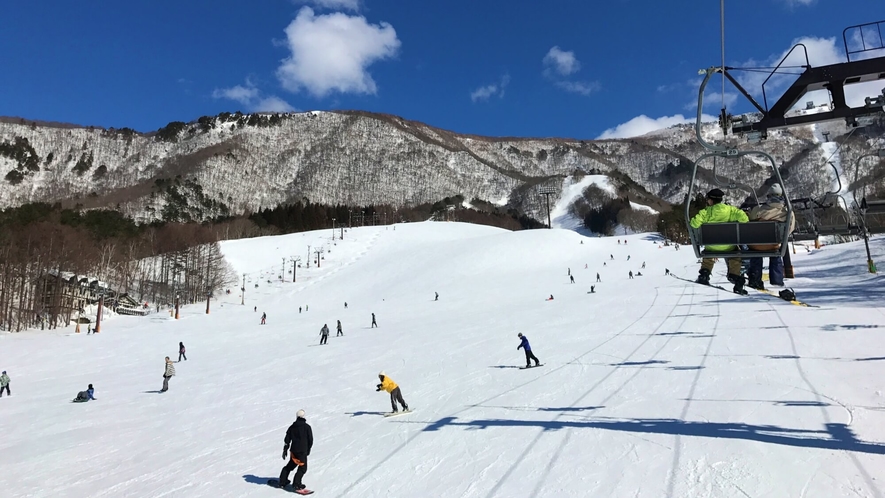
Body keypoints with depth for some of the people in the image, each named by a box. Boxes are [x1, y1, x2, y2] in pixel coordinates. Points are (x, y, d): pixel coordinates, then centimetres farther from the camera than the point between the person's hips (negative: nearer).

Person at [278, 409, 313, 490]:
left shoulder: (292, 427, 7)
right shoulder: (307, 427, -5)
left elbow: (287, 439, 9)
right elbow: (310, 440, -2)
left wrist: (285, 450, 17)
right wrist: (308, 450, 11)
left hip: (293, 450, 5)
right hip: (302, 451, -5)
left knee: (290, 465, 22)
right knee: (302, 468, 1)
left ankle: (283, 481, 24)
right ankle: (296, 484, -10)